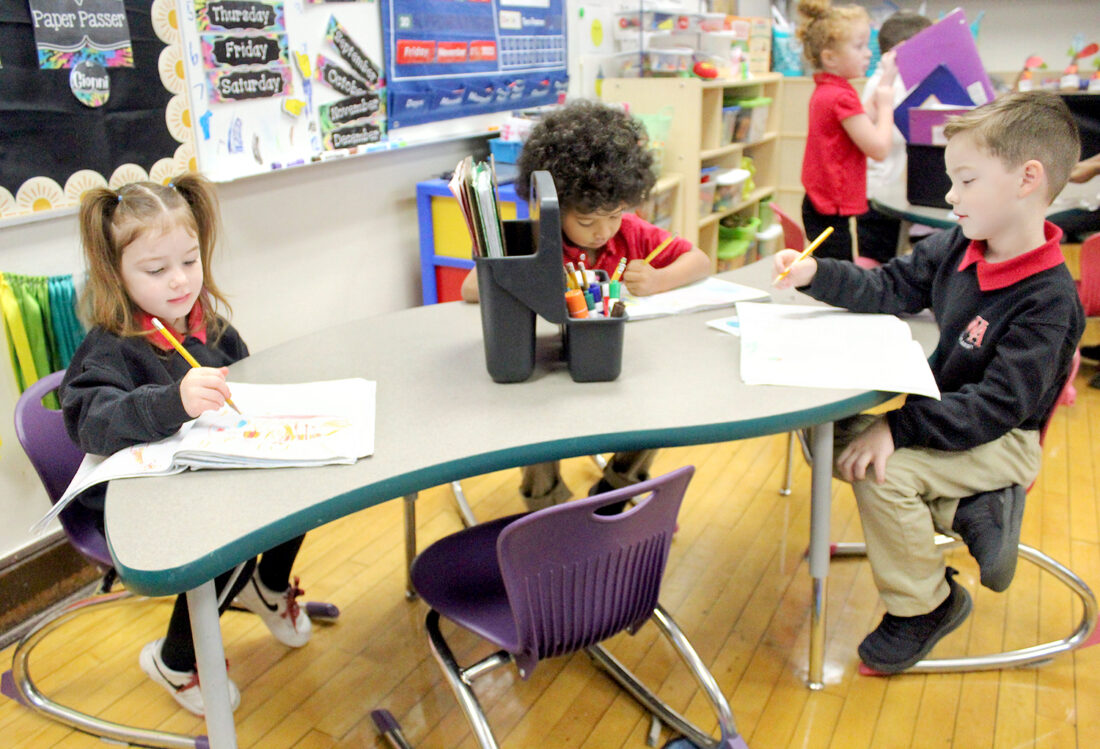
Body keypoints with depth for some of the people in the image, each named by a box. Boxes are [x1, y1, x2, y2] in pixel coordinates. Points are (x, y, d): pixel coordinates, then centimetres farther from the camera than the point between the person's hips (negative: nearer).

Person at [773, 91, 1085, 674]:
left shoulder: (1048, 299, -25)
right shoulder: (956, 247, -4)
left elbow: (998, 407, -28)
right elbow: (890, 288, 7)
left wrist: (898, 428, -34)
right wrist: (815, 274, -8)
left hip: (1004, 440, -8)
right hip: (947, 412, 8)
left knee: (881, 470, -29)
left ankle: (924, 605, -2)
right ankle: (966, 507, 5)